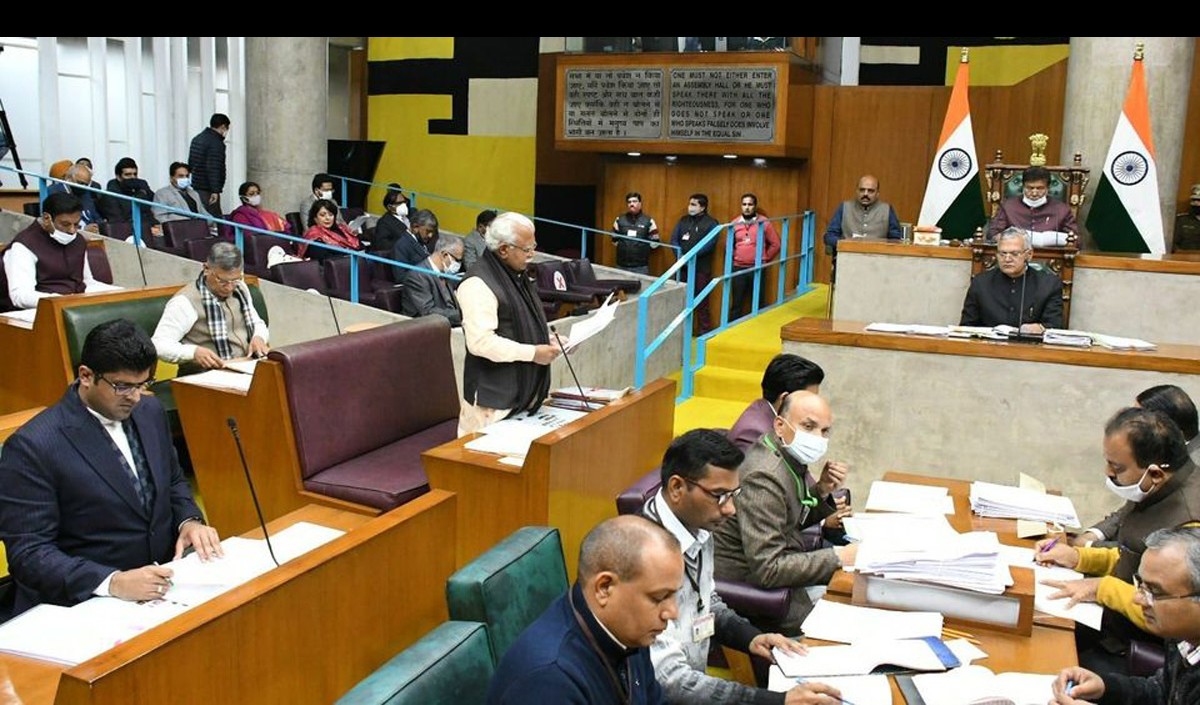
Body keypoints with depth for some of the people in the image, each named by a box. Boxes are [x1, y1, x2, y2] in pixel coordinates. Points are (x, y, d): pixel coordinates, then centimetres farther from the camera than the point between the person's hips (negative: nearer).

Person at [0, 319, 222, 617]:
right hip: (81, 604, -5)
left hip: (159, 587, 5)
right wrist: (114, 582, -27)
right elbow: (28, 553, -14)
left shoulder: (151, 412, 5)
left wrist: (189, 521, -2)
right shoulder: (32, 446, -13)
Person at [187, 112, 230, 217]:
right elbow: (213, 168, -22)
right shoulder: (216, 143, -14)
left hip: (196, 186, 9)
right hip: (208, 189, -9)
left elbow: (190, 163, 22)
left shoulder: (197, 139, 16)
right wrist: (215, 191, -24)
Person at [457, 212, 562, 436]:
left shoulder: (518, 276, 14)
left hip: (525, 391, 9)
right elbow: (481, 342, -26)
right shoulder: (479, 285, -18)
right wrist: (532, 353, -22)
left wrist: (553, 341, 9)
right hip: (494, 397, -9)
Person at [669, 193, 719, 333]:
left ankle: (705, 333, 5)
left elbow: (710, 244, -13)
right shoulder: (683, 221, 15)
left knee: (702, 302, -2)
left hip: (701, 268, -5)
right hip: (683, 267, 5)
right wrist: (680, 255, -10)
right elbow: (674, 239, 8)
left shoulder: (711, 223, -1)